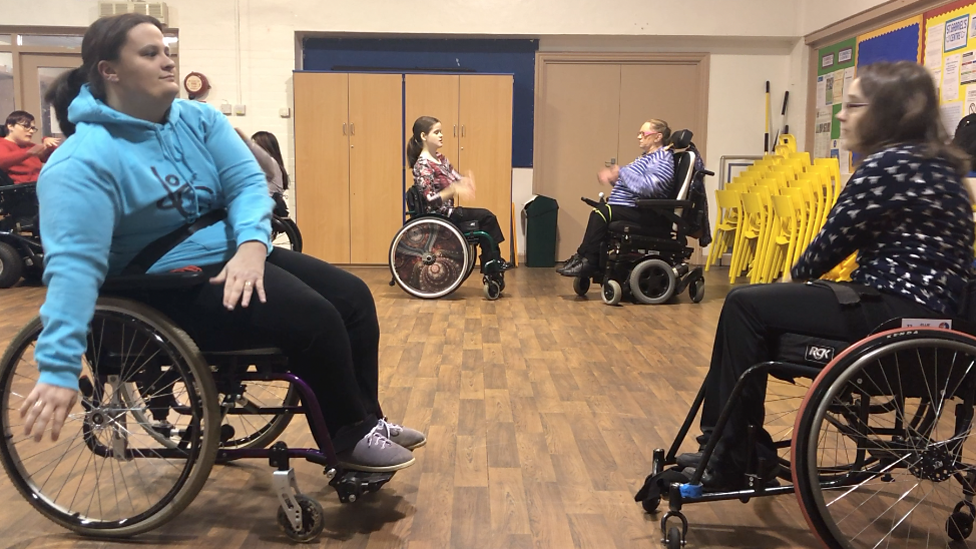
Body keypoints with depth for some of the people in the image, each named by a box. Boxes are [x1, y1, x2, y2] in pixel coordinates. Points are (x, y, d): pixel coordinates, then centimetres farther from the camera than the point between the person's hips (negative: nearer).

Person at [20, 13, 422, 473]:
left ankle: (365, 421, 11)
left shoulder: (198, 119, 4)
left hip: (235, 259, 8)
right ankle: (352, 439, -3)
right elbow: (74, 263, -27)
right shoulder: (84, 161, -17)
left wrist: (252, 245, -26)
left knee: (353, 296, -2)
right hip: (167, 287, -7)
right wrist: (59, 368, -35)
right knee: (314, 318, -23)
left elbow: (248, 183, -4)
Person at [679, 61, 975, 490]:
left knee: (744, 307, -9)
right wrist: (802, 281, 10)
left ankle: (732, 454, 0)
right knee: (750, 301, 10)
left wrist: (797, 276, 7)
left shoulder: (890, 165, -16)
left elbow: (834, 240, -12)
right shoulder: (933, 164, 14)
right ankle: (731, 445, 13)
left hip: (899, 313, -10)